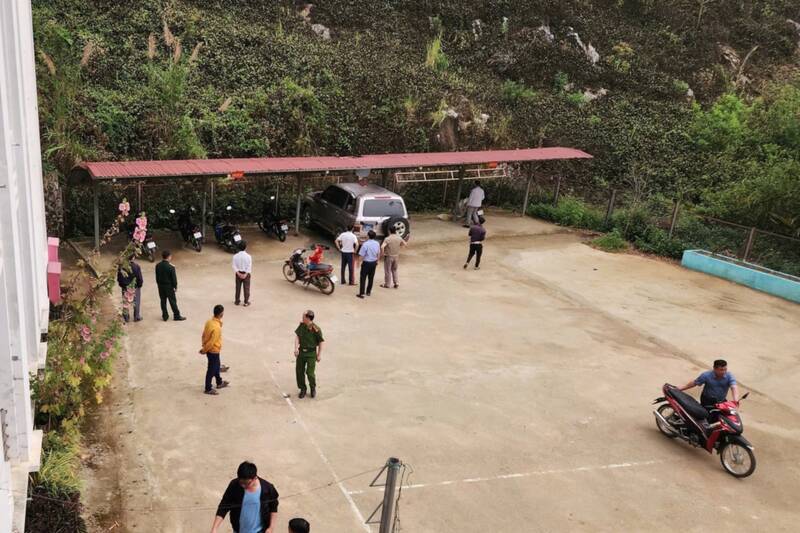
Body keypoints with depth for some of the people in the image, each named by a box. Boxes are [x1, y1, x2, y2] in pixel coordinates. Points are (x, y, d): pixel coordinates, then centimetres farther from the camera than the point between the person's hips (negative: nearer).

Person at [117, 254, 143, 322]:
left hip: (125, 287, 3)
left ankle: (126, 317, 19)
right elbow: (139, 277, -12)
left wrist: (121, 285, 14)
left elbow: (119, 278, 1)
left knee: (125, 302, 13)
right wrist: (140, 284, 5)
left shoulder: (121, 266, -7)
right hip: (135, 286, -3)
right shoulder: (136, 266, -17)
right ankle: (136, 317, 17)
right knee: (136, 302, 11)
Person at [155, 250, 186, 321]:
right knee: (172, 301, 6)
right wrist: (175, 286, -2)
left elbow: (157, 277, 5)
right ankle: (177, 316, 15)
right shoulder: (171, 267, -21)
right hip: (169, 286, -5)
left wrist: (159, 284, 16)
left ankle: (165, 316, 20)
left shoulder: (158, 266, -4)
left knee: (163, 301, 13)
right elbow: (174, 278, -15)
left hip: (161, 286, 5)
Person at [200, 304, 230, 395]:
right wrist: (204, 350, -12)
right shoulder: (217, 327, -32)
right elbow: (212, 342, -27)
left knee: (217, 366, 26)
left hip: (210, 350, 9)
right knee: (211, 370, 8)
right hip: (213, 351, -9)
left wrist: (204, 347, 13)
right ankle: (208, 389, 22)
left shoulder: (209, 321, -5)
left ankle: (219, 383, 44)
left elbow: (204, 335, 5)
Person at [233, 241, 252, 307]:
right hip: (246, 273, -2)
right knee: (246, 288, 8)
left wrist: (238, 273, -12)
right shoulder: (248, 256, -16)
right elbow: (249, 267, -17)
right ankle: (246, 302, 14)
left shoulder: (235, 256, -10)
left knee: (238, 287, 15)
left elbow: (234, 266, -11)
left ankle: (237, 301, 24)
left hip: (238, 273, 2)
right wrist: (246, 274, -14)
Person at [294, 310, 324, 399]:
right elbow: (297, 336, 1)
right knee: (299, 371, 7)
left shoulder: (316, 329, -17)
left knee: (310, 372, -5)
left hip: (311, 353, -5)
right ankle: (302, 389, 26)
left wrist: (319, 355, -7)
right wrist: (296, 348, -11)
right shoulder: (301, 325, -3)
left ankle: (313, 389, 22)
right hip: (301, 352, 5)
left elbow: (321, 342, -9)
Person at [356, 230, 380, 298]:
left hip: (366, 263, -5)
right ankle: (368, 292, 26)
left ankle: (361, 293, -2)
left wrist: (360, 262, -3)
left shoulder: (365, 244, -19)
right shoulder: (377, 244, -2)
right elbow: (378, 253, 9)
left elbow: (361, 255, -16)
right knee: (371, 278, 16)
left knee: (363, 278, 0)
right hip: (374, 262, 5)